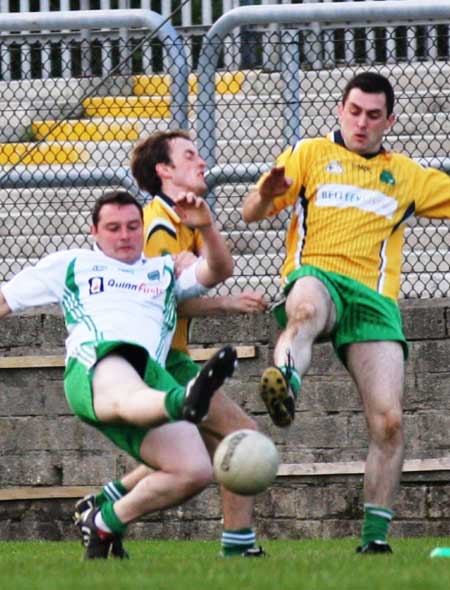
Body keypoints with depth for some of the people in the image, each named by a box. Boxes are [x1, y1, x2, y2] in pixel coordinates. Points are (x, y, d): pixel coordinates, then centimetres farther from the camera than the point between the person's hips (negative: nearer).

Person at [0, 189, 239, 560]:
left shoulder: (166, 272, 36)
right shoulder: (70, 265, 32)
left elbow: (219, 270, 21)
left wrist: (206, 227, 3)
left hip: (152, 375, 4)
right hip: (94, 363, -4)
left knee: (195, 471, -20)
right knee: (128, 396, -43)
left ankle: (106, 522, -1)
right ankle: (183, 403, -82)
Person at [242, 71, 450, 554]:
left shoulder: (407, 176, 26)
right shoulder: (309, 154, 18)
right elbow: (250, 213, 9)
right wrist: (267, 195, -14)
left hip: (374, 297, 3)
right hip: (316, 275, -3)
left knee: (388, 421, -11)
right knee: (307, 308, -43)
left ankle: (375, 536, -3)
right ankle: (283, 388, -73)